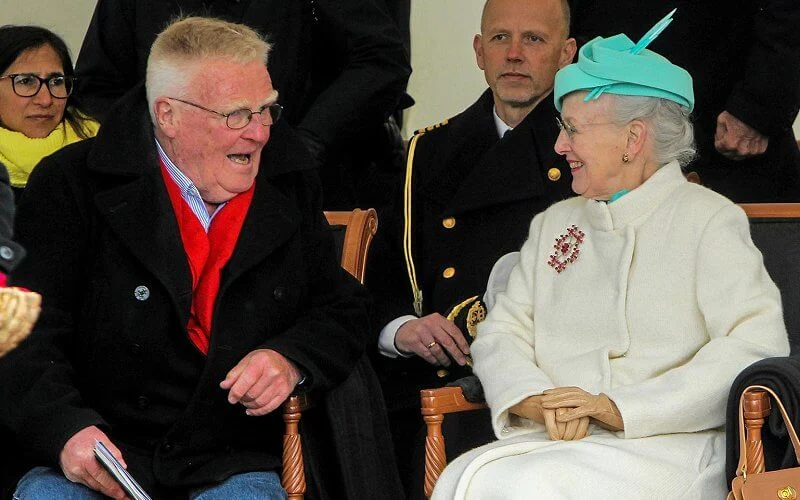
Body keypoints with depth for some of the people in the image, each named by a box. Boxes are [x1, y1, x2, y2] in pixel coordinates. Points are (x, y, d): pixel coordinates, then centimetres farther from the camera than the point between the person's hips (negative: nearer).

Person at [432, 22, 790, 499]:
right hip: (554, 440, 5)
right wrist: (539, 402, -9)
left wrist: (622, 409, -17)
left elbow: (758, 344, -10)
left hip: (667, 446, -5)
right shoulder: (554, 224, 23)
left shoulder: (708, 219, 3)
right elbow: (501, 333, 16)